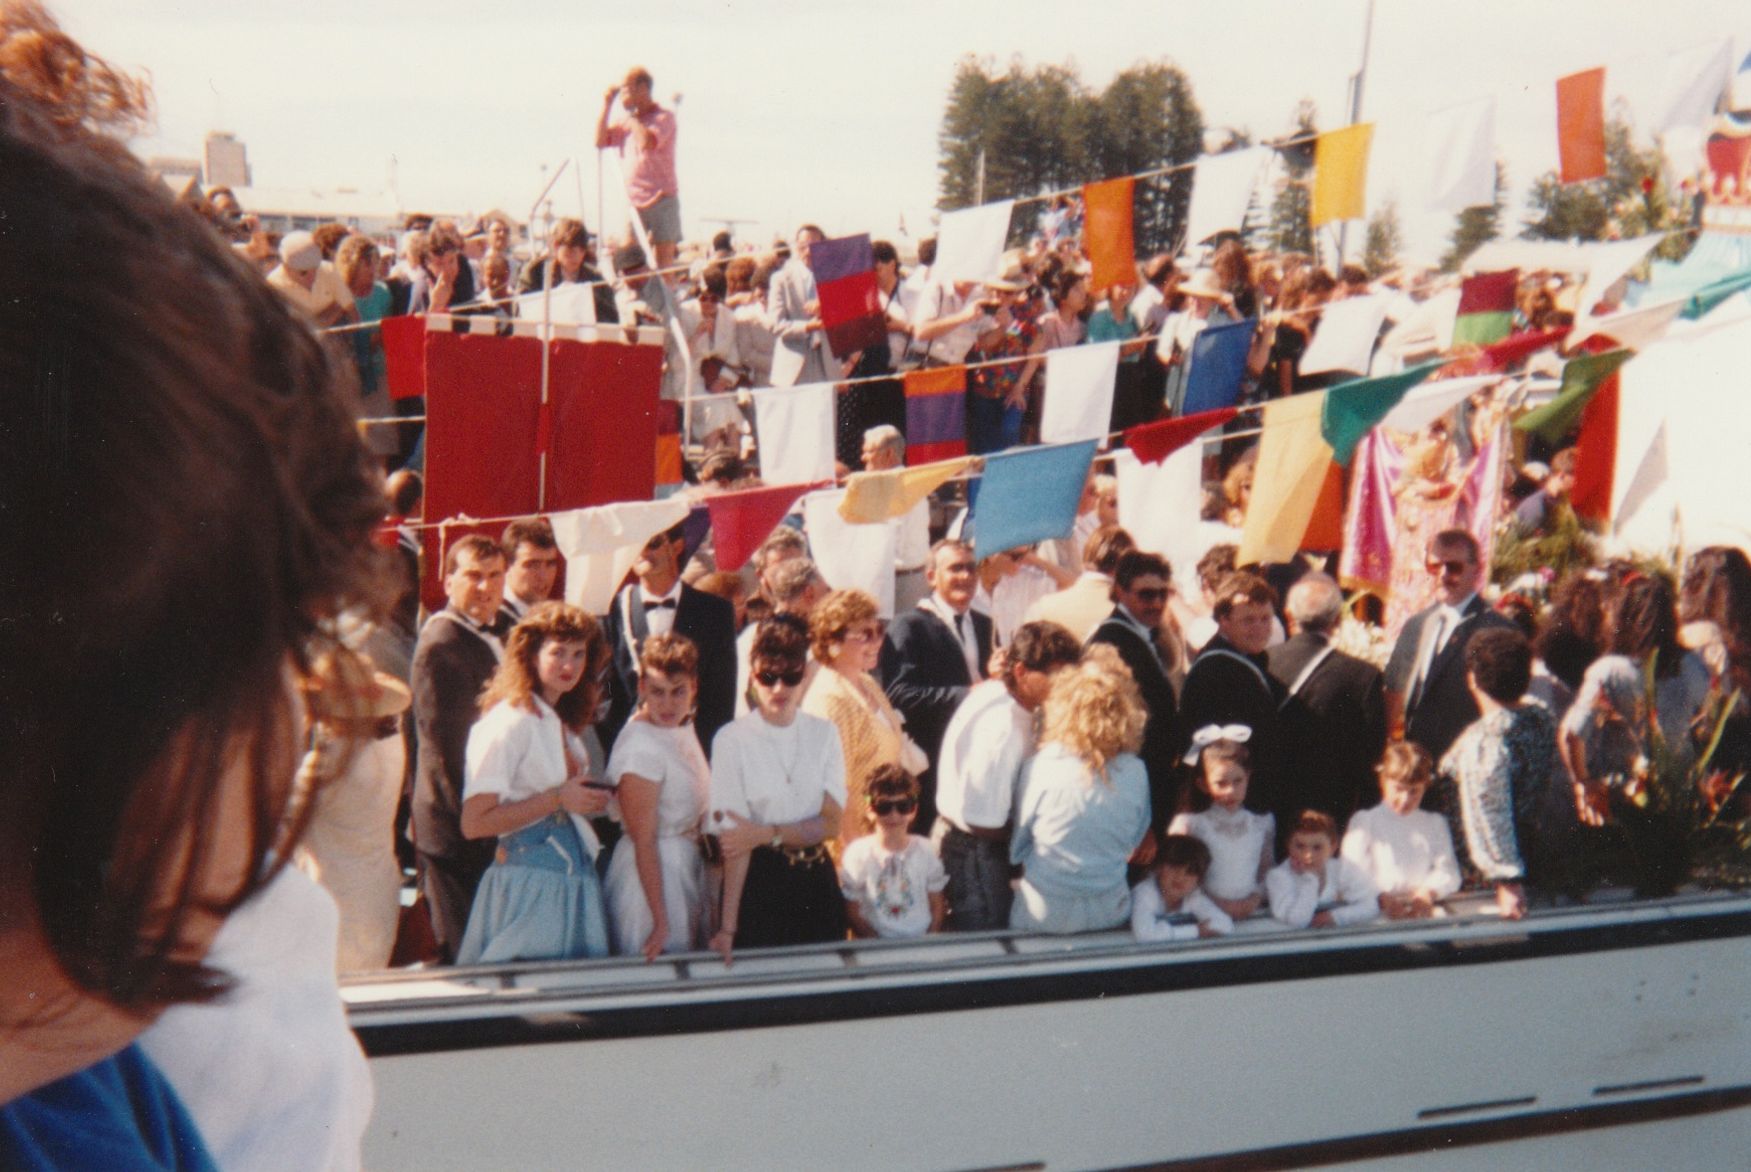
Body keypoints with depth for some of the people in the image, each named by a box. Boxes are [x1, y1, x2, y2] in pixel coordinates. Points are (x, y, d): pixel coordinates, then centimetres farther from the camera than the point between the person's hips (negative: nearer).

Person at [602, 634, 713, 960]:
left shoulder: (683, 731, 5)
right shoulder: (640, 746, -21)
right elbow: (644, 841, -20)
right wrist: (661, 922, -20)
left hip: (687, 866, 9)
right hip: (653, 875, -9)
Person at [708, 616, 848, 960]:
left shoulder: (823, 734, 3)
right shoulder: (732, 740, -9)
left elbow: (830, 823, -1)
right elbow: (734, 841, -13)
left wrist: (766, 834, -16)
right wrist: (728, 927, -18)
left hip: (817, 881, 4)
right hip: (758, 883, -3)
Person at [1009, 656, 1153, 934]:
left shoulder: (1039, 768, -16)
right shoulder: (1135, 772, -9)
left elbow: (1017, 848, -1)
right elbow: (1135, 843, 7)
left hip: (1045, 913, -3)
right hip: (1109, 912, 3)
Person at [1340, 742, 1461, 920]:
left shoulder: (1435, 824, 20)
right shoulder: (1364, 821, 10)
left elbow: (1448, 872, 9)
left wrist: (1428, 892, -13)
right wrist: (1382, 898, -20)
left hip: (1424, 912, 2)